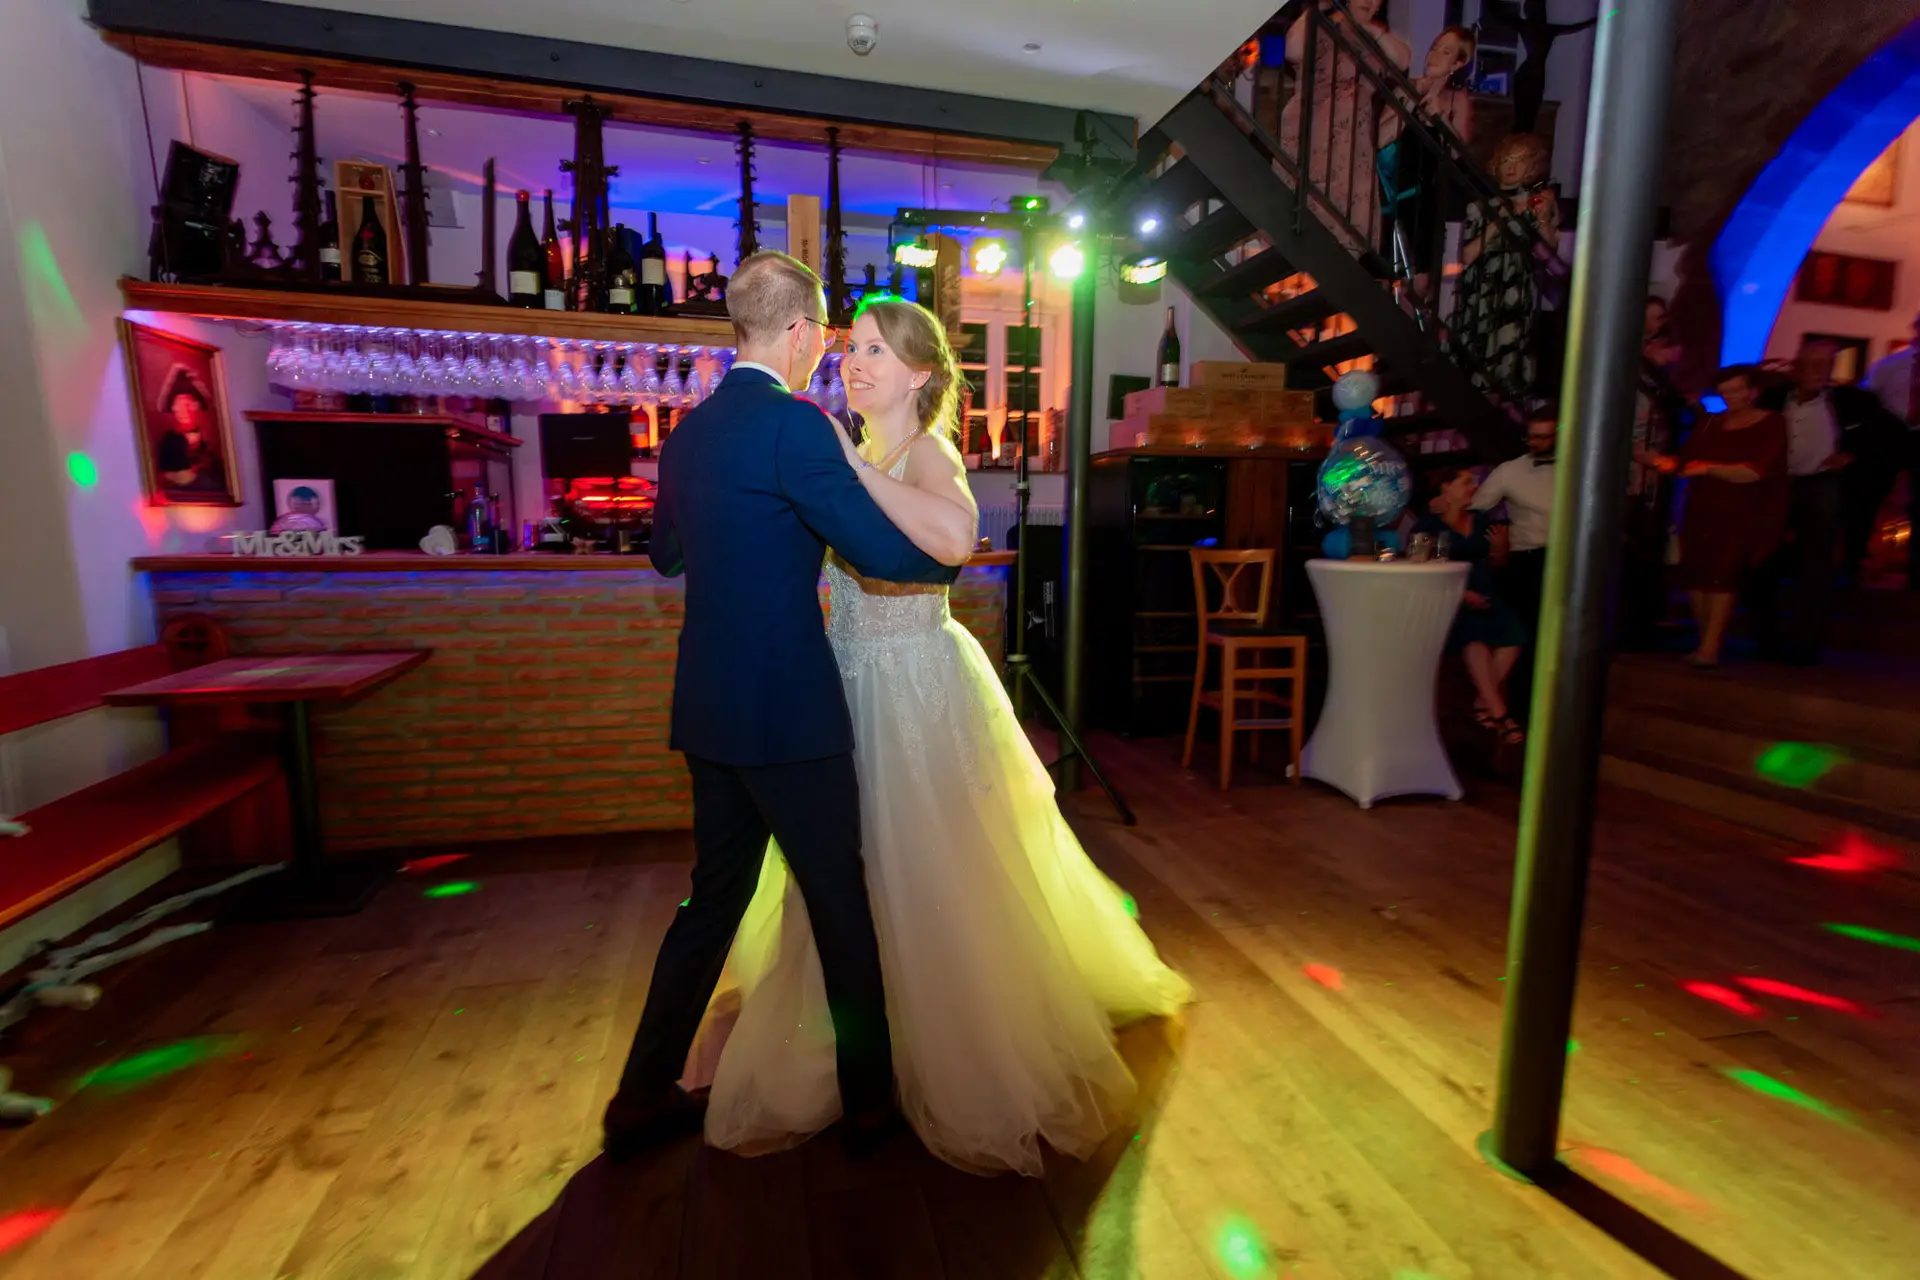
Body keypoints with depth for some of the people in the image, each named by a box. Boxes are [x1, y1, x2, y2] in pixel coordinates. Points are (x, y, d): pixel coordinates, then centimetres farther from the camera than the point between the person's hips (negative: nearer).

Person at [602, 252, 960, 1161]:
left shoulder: (688, 430, 11)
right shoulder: (793, 424, -15)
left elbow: (665, 553, 23)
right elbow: (883, 551, -17)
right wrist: (951, 557, 3)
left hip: (709, 709, 8)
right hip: (787, 710, -8)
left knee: (715, 892, 20)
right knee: (841, 903, 9)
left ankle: (644, 1095, 33)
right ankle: (872, 1096, 29)